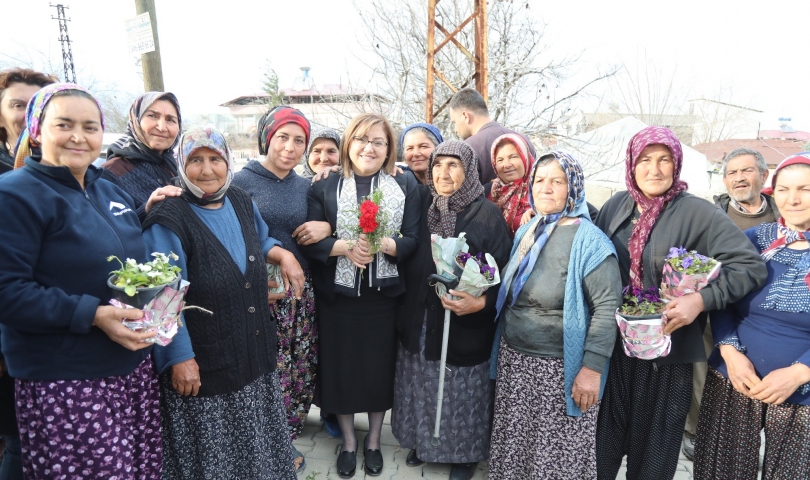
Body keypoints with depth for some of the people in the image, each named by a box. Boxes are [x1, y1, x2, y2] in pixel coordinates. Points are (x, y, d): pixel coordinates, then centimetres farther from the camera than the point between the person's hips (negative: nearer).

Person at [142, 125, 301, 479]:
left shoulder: (241, 202, 3)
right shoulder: (169, 219, -16)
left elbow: (261, 240, 23)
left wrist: (283, 254, 2)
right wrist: (180, 357, -20)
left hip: (255, 352, 7)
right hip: (201, 363, -6)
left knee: (257, 440, 22)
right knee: (212, 451, 10)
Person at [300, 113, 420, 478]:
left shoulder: (405, 186, 2)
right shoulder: (324, 188, 0)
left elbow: (413, 241, -4)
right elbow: (309, 241, -5)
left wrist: (381, 245, -22)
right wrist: (346, 247, -21)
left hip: (384, 294, 0)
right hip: (338, 295, 0)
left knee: (380, 366, 12)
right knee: (342, 367, 11)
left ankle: (373, 441, 35)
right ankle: (348, 442, 34)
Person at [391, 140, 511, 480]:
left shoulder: (487, 215, -12)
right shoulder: (421, 203, 0)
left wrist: (481, 302, -25)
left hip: (465, 324, -4)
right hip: (420, 320, 4)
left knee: (461, 390, 12)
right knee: (421, 386, 18)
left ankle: (465, 453, 36)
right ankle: (423, 442, 42)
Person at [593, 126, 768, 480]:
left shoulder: (697, 213, -9)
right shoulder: (615, 207, 4)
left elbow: (751, 266, -11)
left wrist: (701, 300, -23)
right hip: (613, 345, 3)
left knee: (654, 447, 14)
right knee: (602, 442, 15)